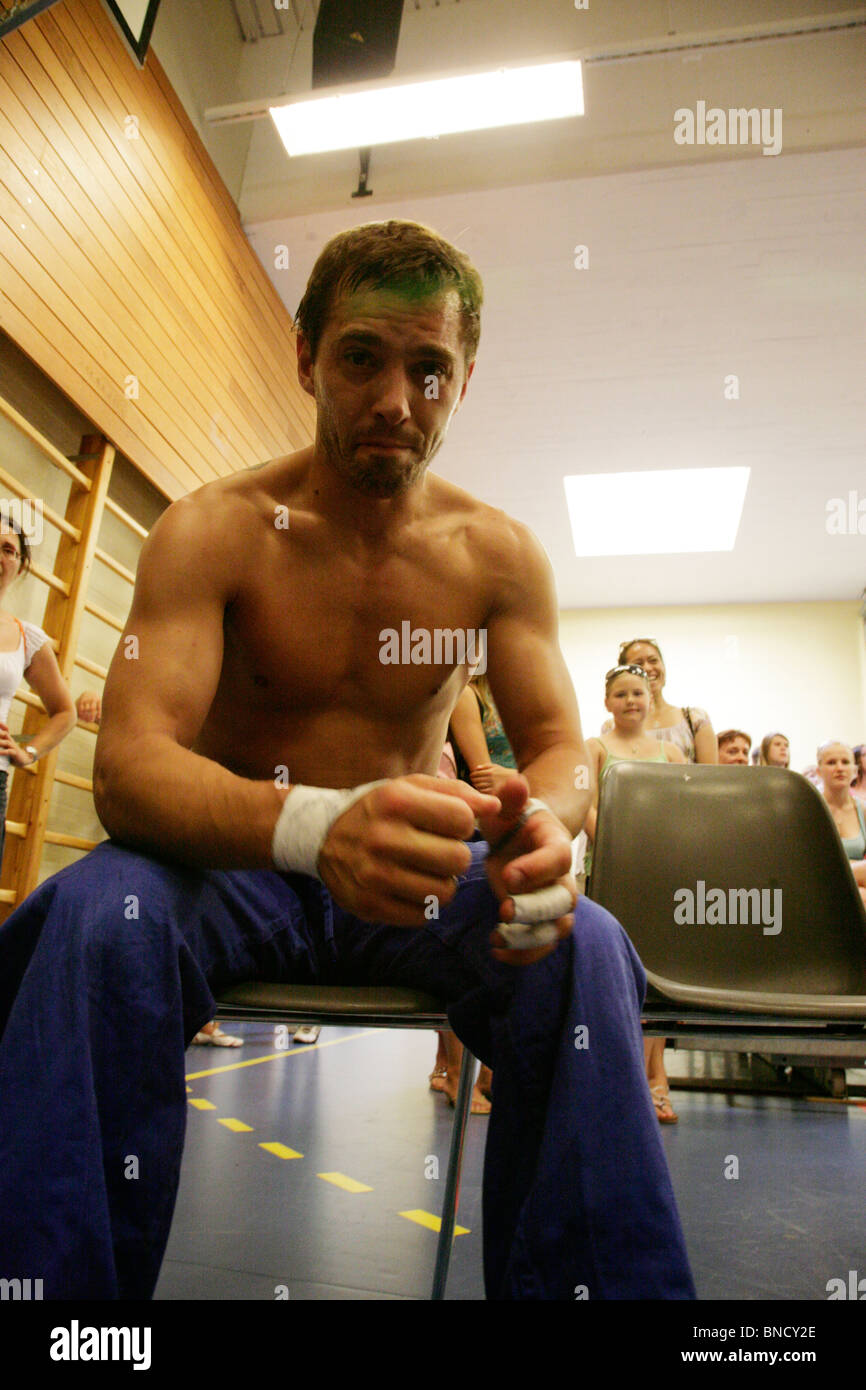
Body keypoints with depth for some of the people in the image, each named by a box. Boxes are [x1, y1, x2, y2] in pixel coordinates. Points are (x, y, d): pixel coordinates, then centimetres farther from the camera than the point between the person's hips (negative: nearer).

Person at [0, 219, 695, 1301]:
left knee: (585, 949, -27)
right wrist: (312, 825, -44)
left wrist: (545, 822, -32)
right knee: (100, 916, -33)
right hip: (233, 863, -1)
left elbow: (558, 744, -4)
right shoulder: (213, 530, -10)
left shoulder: (498, 553, -2)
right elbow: (127, 765, -22)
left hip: (418, 872, 2)